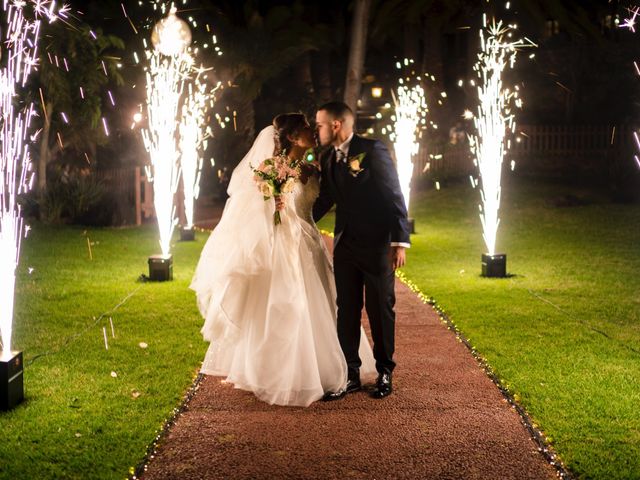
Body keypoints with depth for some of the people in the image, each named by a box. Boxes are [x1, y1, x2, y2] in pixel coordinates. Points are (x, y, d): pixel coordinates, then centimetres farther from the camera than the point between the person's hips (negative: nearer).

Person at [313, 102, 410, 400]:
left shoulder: (373, 151, -12)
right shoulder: (328, 159, 9)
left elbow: (394, 197, -14)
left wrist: (400, 242, -17)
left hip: (377, 244, -6)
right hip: (344, 245, 6)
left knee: (380, 311, 6)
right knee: (346, 312, 7)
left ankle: (385, 373, 21)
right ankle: (350, 375, 15)